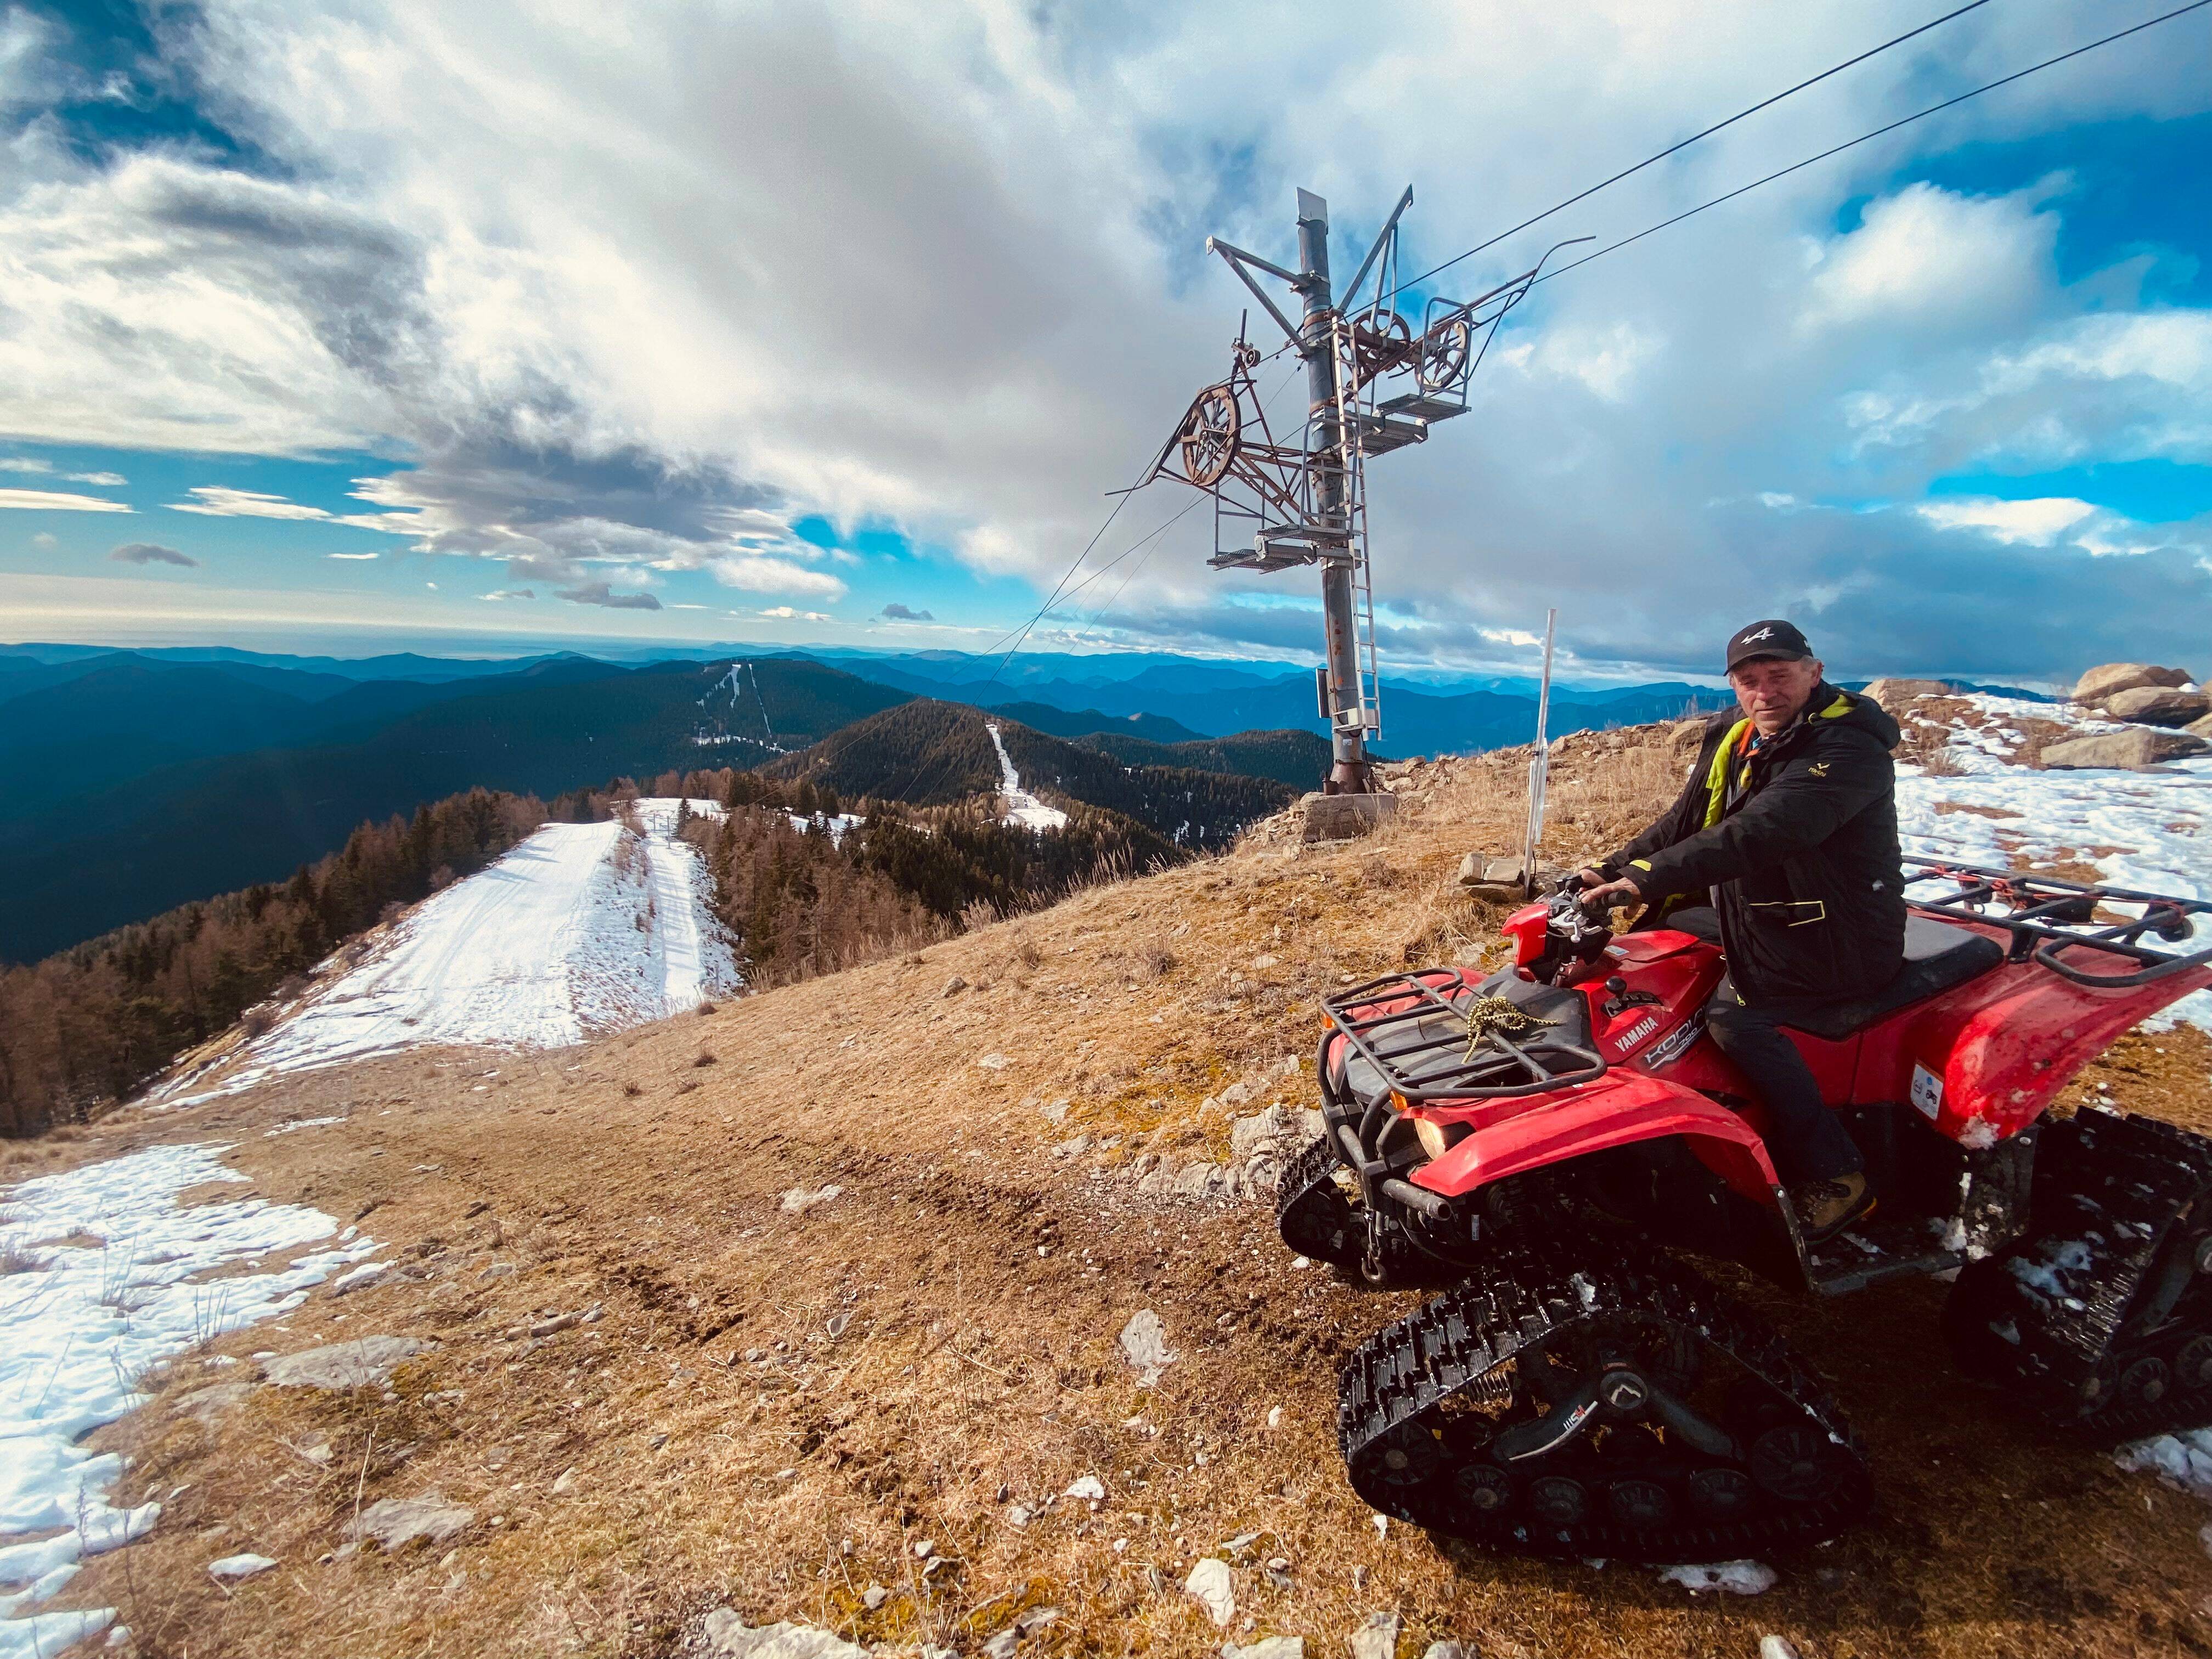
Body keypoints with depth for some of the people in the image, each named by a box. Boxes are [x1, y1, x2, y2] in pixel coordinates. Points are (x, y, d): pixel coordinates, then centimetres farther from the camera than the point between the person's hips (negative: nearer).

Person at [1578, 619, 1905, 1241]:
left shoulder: (1848, 747, -20)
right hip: (1767, 914, 9)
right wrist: (1612, 871, -8)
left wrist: (1648, 877, -44)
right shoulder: (1735, 739, 7)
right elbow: (1685, 822, 7)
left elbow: (1758, 833, -35)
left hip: (1843, 936, -9)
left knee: (1735, 1013, -26)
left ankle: (1835, 1174, -12)